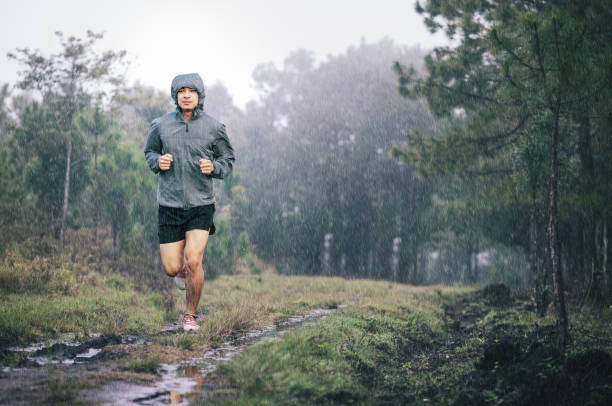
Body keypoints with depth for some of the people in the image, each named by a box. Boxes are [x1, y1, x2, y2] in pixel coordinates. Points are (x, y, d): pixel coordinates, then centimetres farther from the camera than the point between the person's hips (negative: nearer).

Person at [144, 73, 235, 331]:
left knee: (194, 262, -14)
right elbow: (149, 151, 16)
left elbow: (228, 160, 8)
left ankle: (191, 315, 9)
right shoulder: (161, 125, 0)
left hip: (201, 205, -1)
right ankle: (181, 266, 41)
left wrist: (213, 167, -13)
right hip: (169, 204, 2)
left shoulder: (213, 128, -2)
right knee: (171, 268, 1)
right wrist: (157, 162, -7)